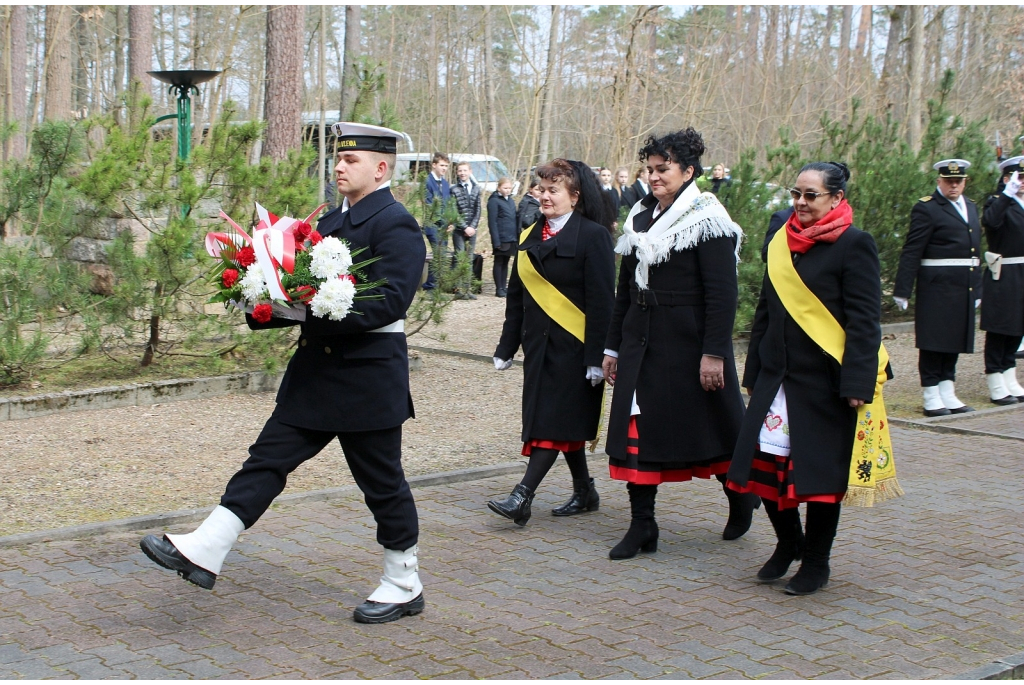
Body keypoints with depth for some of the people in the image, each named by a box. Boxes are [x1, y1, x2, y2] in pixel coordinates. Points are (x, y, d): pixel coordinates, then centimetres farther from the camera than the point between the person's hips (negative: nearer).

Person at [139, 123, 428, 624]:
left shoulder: (395, 225, -12)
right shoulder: (330, 222, 15)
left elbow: (390, 301, -23)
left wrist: (323, 308, -31)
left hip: (368, 377, -8)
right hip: (314, 374, 8)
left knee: (382, 482, 4)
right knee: (268, 459, 4)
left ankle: (403, 586, 19)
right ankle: (203, 552, 4)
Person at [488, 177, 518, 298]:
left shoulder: (511, 201, 14)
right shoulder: (494, 201, -8)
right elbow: (492, 222, -13)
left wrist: (517, 236, 10)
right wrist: (496, 241, -18)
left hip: (511, 238, 7)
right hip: (501, 238, -7)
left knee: (505, 263, 12)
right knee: (499, 262, 1)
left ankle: (504, 287, 18)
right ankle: (499, 289, 5)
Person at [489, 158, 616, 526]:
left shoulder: (592, 236, -8)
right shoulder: (530, 237, 12)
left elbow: (601, 301, -12)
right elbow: (516, 296, 14)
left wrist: (596, 357, -17)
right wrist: (507, 348, 11)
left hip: (574, 345, -7)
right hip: (539, 344, 7)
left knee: (555, 422, -9)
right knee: (563, 424, 12)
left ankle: (522, 497, -14)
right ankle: (584, 492, 25)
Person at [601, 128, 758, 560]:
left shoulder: (707, 221, -9)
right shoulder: (641, 219, 11)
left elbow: (721, 294, -15)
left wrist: (714, 353, -20)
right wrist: (613, 346, 14)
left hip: (687, 343, -6)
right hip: (642, 343, 6)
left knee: (709, 425, 7)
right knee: (637, 430, 1)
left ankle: (741, 498, 32)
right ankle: (642, 527, 8)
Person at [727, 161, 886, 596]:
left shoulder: (854, 245, -7)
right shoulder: (781, 243, 11)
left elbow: (864, 320, -12)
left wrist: (857, 383, -18)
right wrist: (754, 374, 14)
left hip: (824, 381, -6)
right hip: (777, 378, 6)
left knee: (819, 470, 3)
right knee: (764, 464, 4)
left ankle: (816, 563, 19)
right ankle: (788, 541, 29)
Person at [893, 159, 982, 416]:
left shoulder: (970, 207, 16)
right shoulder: (927, 209, -7)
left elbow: (975, 251, 20)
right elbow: (911, 252, -11)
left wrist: (977, 289, 16)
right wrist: (902, 291, -16)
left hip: (964, 289, 7)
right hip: (937, 287, -7)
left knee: (954, 342, 11)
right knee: (934, 343, -1)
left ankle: (948, 395, 18)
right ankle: (932, 398, 6)